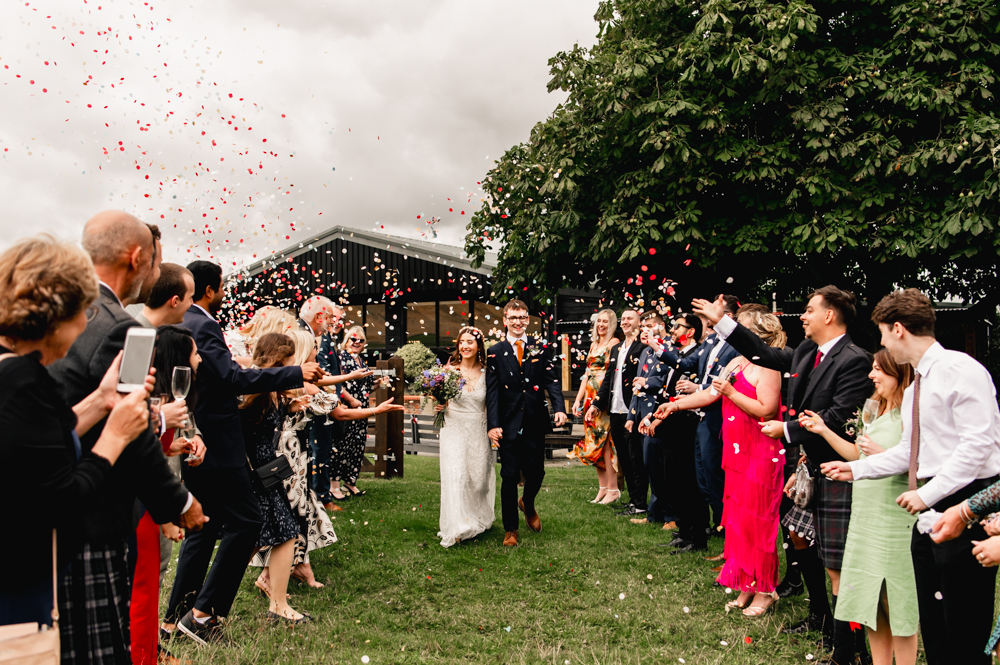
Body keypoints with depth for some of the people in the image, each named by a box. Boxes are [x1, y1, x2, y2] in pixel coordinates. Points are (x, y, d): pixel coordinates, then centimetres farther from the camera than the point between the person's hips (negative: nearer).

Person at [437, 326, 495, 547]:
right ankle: (457, 528, -1)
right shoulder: (450, 369, -3)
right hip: (454, 429, -1)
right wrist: (438, 406, -12)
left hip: (479, 431, 1)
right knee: (455, 477, -7)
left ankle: (479, 519, 34)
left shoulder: (486, 372, -1)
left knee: (479, 477, 11)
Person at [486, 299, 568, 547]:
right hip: (508, 425, -1)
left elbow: (552, 381, -2)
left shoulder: (541, 348, 5)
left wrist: (559, 407, -19)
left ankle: (528, 505, 41)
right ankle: (510, 529, 17)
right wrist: (493, 424, -13)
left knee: (536, 473, 8)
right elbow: (491, 392, -3)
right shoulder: (495, 353, 1)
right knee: (509, 477, 3)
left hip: (535, 424, 1)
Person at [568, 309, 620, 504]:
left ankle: (613, 489, -1)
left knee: (603, 440, -8)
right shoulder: (594, 344, 18)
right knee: (594, 442, 7)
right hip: (590, 397, 8)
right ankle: (603, 488, 13)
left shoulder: (614, 343, -6)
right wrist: (578, 399, 13)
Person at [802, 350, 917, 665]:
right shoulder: (875, 411, 13)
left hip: (895, 518, -9)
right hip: (865, 517, 9)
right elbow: (858, 454, 18)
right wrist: (824, 431, 13)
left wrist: (884, 455, -25)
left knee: (897, 601, 2)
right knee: (871, 598, 15)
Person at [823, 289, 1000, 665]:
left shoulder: (961, 370, -13)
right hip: (931, 509, 10)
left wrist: (929, 493, -20)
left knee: (966, 631, -3)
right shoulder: (914, 386, 16)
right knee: (932, 621, 16)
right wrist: (856, 469, 18)